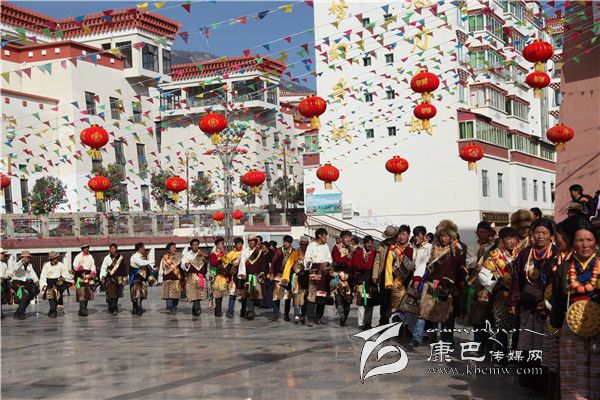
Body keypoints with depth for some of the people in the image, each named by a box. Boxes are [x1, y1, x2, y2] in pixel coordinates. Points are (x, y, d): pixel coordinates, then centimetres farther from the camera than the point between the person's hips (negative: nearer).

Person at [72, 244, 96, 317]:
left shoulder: (90, 257, 15)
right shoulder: (78, 256, -2)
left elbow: (93, 266, 14)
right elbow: (75, 265, -14)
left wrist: (93, 273, -1)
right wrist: (79, 267, -33)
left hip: (88, 276, 6)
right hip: (80, 276, -6)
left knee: (88, 293, 8)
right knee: (81, 293, -13)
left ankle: (84, 309, 17)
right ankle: (82, 310, -17)